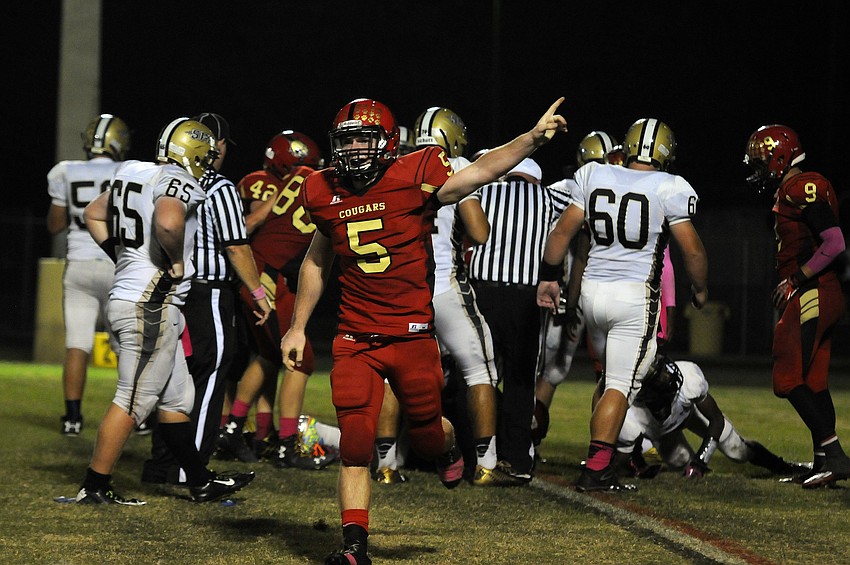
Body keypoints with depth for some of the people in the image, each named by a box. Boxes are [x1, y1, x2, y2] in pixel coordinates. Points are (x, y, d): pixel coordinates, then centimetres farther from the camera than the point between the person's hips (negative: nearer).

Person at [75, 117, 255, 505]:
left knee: (176, 397, 16)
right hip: (152, 304, -10)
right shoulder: (178, 184, -13)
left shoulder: (134, 175, 14)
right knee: (134, 400, -3)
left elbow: (94, 215, 24)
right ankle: (94, 487, 1)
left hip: (127, 295, 10)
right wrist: (177, 261, -17)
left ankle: (200, 481, 23)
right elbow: (167, 222, -34)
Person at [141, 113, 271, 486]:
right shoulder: (219, 189, -12)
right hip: (208, 296, -7)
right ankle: (188, 470, -1)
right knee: (207, 381, 0)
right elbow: (236, 248, -13)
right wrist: (258, 293, -2)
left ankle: (161, 464, 18)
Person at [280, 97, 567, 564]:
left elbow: (483, 170, -13)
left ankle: (446, 444, 47)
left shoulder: (414, 181, -9)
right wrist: (297, 328, 20)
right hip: (355, 338, 2)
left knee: (426, 433, 9)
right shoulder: (326, 194, 4)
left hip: (412, 334, -2)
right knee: (355, 444, -6)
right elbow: (316, 262, 19)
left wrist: (534, 138, -26)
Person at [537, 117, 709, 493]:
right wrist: (699, 289, 12)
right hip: (636, 295, -5)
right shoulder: (669, 189, -8)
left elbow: (563, 232, 8)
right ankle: (595, 469, -10)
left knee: (612, 376, 22)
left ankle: (605, 453, 23)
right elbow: (692, 251, -5)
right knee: (622, 385, -3)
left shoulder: (594, 177, 3)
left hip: (593, 290, 5)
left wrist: (549, 277, 19)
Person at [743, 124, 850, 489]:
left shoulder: (801, 190, -14)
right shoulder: (792, 192, 18)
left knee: (788, 380, -10)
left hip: (812, 295, -10)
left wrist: (795, 280, -15)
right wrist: (791, 285, 18)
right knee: (814, 383, 11)